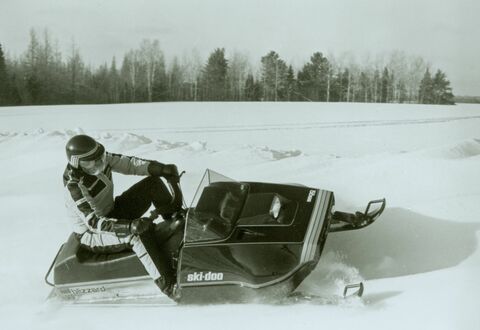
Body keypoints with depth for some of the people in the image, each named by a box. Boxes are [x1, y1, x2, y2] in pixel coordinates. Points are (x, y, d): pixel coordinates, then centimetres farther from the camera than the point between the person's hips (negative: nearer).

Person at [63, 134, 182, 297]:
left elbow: (128, 163, -4)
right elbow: (93, 222, -37)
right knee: (137, 234, -38)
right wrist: (129, 226, -49)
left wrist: (161, 169, -18)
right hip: (92, 235, -8)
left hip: (112, 213, 8)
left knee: (152, 182, -4)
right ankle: (168, 285, -38)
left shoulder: (101, 160, -10)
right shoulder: (74, 187, -31)